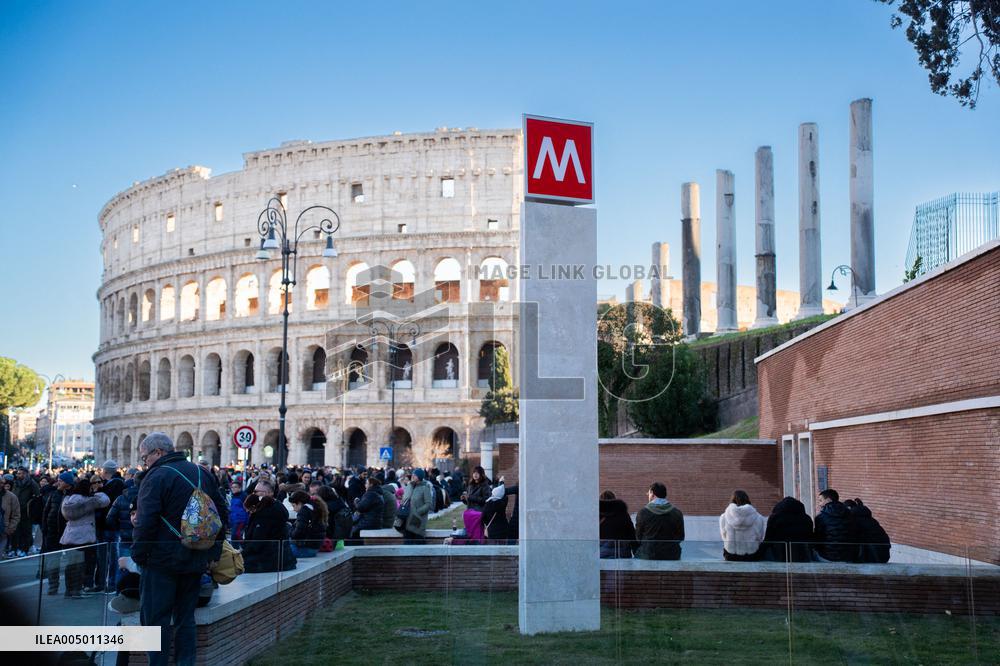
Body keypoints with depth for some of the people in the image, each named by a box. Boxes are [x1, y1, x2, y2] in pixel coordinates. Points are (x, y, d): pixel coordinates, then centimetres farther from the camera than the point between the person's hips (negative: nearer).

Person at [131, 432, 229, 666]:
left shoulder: (156, 477, -12)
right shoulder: (202, 473, 10)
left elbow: (145, 522, -19)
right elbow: (222, 512, 16)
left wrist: (138, 556, -9)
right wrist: (214, 548, 21)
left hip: (163, 559, -7)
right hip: (196, 560, 7)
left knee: (155, 619, 0)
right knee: (186, 617, 15)